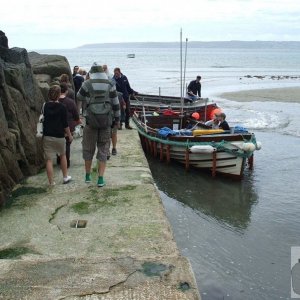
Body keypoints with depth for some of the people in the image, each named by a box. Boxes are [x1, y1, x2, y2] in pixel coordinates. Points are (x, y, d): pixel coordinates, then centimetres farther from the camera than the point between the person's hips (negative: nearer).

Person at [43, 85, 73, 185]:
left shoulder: (46, 106, 1)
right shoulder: (62, 107, -9)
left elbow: (45, 119, 13)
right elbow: (65, 124, -7)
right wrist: (69, 135, 5)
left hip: (47, 136, 2)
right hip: (59, 136, -2)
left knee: (49, 159, 3)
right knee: (62, 155, 20)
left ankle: (51, 182, 4)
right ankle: (65, 177, 27)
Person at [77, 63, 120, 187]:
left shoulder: (87, 84, -6)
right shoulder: (110, 84, -1)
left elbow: (78, 99, 6)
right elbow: (115, 103, 2)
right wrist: (117, 119, 10)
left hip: (91, 121, -1)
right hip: (106, 122, 1)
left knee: (88, 148, 14)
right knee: (103, 149, 7)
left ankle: (88, 176, 25)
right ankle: (100, 179, 4)